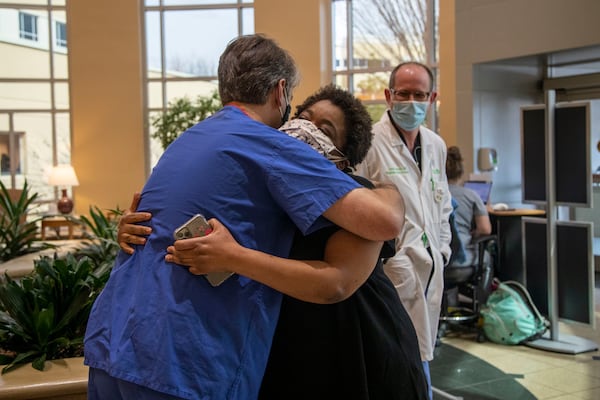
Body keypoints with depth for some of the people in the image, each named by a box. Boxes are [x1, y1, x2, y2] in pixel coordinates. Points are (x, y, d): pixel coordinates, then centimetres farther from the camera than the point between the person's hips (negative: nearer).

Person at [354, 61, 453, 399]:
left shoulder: (436, 145, 12)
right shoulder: (369, 142, -13)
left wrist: (441, 251, 14)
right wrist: (385, 260, -15)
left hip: (430, 272, 7)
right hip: (392, 274, -7)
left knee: (419, 356, 16)